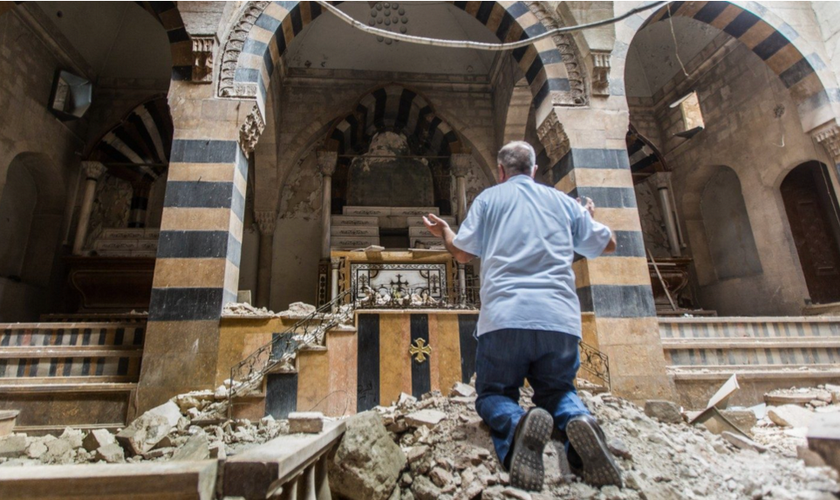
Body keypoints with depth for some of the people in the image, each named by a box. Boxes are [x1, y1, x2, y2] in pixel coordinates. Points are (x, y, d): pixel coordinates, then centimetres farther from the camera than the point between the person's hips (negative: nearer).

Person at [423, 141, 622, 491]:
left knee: (493, 394, 15)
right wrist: (587, 216, 47)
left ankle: (517, 425, -21)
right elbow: (608, 244, 27)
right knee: (558, 391, 24)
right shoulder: (563, 201, 18)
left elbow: (463, 254, 10)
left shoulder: (490, 197, 11)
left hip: (504, 319, -2)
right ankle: (578, 422, -12)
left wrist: (444, 232, 31)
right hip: (560, 320, 3)